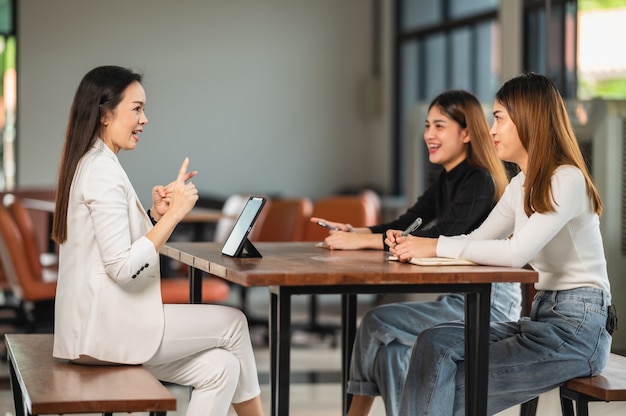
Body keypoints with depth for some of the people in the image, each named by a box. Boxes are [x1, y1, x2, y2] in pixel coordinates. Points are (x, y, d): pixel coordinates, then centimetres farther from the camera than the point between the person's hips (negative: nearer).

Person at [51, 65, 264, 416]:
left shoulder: (89, 164, 16)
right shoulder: (103, 170, -16)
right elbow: (123, 268, -22)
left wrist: (155, 214, 7)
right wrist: (173, 214, -17)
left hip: (94, 327, 9)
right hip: (107, 328, -9)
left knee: (219, 368, 3)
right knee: (233, 322, 4)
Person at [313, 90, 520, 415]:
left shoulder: (480, 181, -16)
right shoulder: (447, 181, 14)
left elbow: (439, 238, -25)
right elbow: (403, 225, 11)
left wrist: (360, 241, -26)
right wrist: (352, 232, -7)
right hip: (461, 299, 8)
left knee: (378, 322, -13)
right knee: (392, 350, -10)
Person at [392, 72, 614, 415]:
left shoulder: (567, 180, -14)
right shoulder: (521, 185, 15)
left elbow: (516, 252, -26)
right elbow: (478, 240, 13)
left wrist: (437, 246, -22)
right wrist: (415, 243, -4)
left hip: (579, 327, -8)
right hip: (542, 318, 8)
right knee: (435, 344, -12)